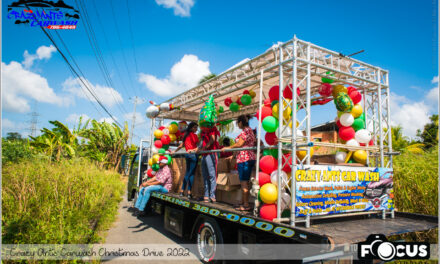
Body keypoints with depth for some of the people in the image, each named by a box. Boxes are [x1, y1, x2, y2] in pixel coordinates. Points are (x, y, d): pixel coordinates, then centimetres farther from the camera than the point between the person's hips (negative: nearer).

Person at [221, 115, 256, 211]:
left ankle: (246, 205, -2)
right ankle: (243, 202, 20)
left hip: (244, 159, -10)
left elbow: (239, 144, -18)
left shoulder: (245, 131, -10)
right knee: (245, 182, 13)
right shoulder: (250, 131, 19)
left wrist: (228, 148, -5)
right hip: (251, 158, 10)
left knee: (244, 182, -6)